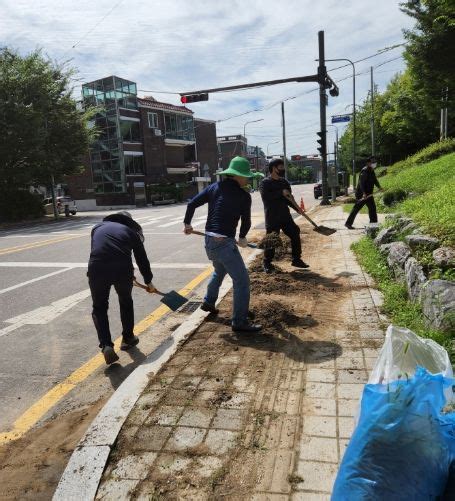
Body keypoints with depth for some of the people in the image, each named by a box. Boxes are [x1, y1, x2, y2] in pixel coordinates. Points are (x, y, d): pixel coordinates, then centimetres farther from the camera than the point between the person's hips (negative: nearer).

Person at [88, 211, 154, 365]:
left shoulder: (98, 227, 27)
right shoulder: (131, 231, 22)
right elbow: (142, 258, 26)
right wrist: (148, 281, 41)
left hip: (97, 269, 1)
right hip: (123, 269, 0)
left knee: (99, 308, 17)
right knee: (126, 303, 26)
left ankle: (106, 345, 2)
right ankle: (128, 338, 37)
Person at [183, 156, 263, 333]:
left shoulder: (214, 187, 8)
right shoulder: (243, 195, -7)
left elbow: (192, 203, 9)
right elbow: (246, 222, 1)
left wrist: (187, 223, 24)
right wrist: (242, 237, 21)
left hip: (209, 240, 8)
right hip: (224, 242, -8)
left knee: (220, 271, 33)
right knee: (242, 280, -2)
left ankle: (208, 302, 47)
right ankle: (239, 322, -1)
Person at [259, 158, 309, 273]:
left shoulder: (284, 182, 14)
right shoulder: (265, 183, -7)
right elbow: (265, 196, -23)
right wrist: (281, 193, -22)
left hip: (285, 216, 6)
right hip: (272, 217, -6)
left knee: (295, 235, 6)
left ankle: (296, 259, 21)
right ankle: (267, 263, 14)